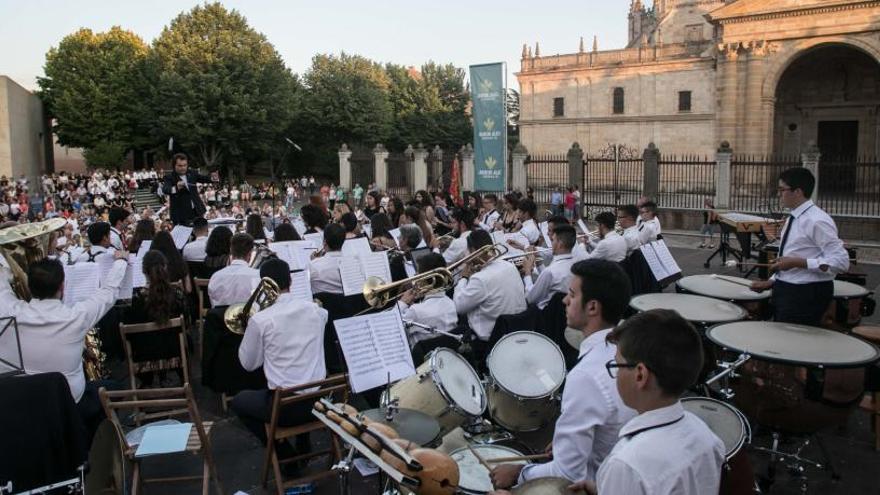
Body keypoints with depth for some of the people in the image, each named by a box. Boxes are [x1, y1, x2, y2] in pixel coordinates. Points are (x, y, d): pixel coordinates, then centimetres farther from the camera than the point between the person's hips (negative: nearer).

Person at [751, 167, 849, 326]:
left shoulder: (817, 221, -17)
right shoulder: (793, 219, 10)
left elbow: (841, 262, -22)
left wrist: (797, 262, -24)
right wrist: (772, 281, 9)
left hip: (807, 295, -9)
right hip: (785, 290, 9)